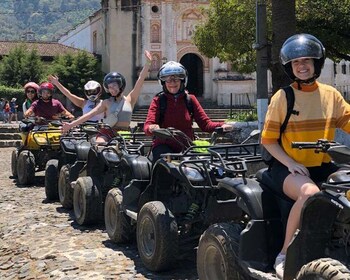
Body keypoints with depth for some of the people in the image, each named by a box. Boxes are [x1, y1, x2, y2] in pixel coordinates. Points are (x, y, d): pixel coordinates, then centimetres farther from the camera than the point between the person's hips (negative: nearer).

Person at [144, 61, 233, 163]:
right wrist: (151, 128, -32)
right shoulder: (158, 100, 5)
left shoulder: (190, 99, 12)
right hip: (164, 146, -2)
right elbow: (147, 126, -7)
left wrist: (221, 126, -16)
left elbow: (205, 123, 4)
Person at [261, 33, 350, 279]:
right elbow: (268, 140, 1)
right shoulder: (282, 97, 0)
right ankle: (285, 254, -19)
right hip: (289, 167, -4)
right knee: (310, 193, -35)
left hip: (323, 166, 4)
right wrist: (290, 163, -13)